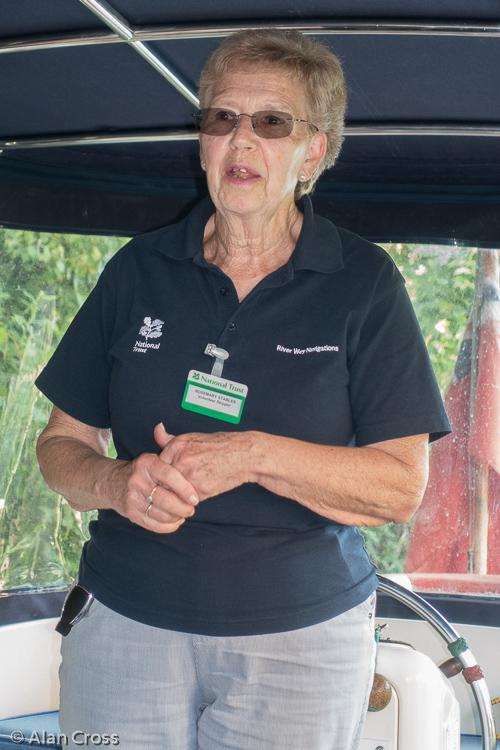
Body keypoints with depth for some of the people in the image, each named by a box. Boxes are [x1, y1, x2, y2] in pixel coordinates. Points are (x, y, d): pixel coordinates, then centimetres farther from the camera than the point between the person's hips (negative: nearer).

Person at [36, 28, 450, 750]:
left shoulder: (365, 283, -2)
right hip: (126, 622, 2)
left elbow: (402, 485, -7)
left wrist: (255, 456, -20)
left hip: (302, 633, -1)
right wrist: (115, 485, -15)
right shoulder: (139, 269, 5)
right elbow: (63, 441, 8)